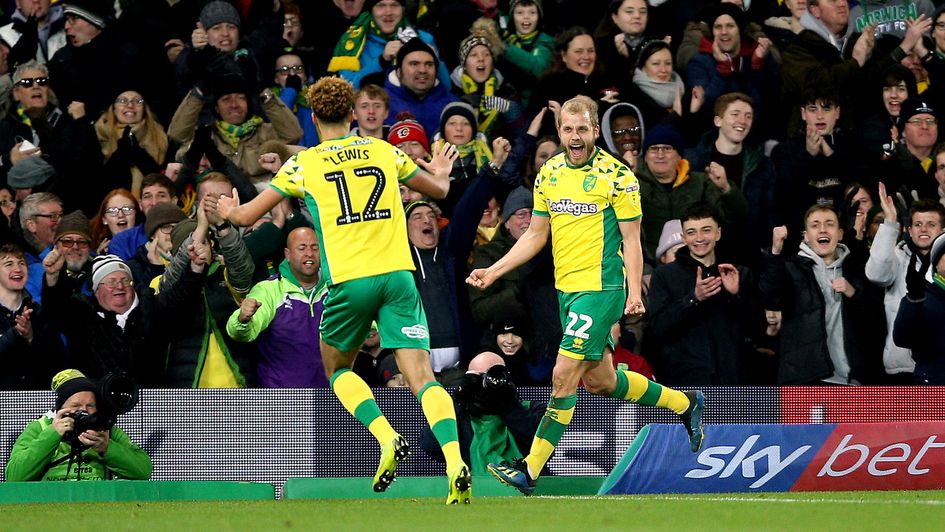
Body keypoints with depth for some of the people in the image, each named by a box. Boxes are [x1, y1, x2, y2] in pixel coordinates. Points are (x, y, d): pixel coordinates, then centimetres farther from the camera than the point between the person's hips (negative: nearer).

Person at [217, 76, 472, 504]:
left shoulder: (304, 164, 6)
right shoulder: (383, 151, 13)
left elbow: (246, 216, 11)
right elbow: (438, 189, 29)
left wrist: (229, 211, 35)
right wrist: (440, 174, 53)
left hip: (350, 280, -2)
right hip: (398, 275, 2)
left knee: (337, 369, 21)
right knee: (421, 376, -5)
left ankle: (388, 438, -3)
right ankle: (455, 463, -25)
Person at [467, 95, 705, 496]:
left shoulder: (616, 176, -9)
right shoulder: (549, 174, 9)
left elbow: (631, 239, -7)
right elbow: (535, 235, 16)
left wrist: (634, 291, -16)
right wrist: (493, 271, 9)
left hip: (601, 288, -7)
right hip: (566, 289, 7)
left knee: (564, 375, -12)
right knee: (598, 381, 13)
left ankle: (531, 469, -9)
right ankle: (685, 403, 34)